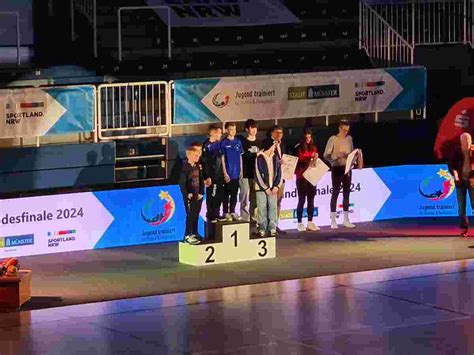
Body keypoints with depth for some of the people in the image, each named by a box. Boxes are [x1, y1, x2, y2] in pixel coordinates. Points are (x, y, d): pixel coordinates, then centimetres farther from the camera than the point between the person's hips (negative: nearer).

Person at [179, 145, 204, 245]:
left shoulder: (198, 167, 8)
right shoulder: (185, 167, -14)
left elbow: (201, 180, 13)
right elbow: (182, 183, -17)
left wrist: (201, 193, 5)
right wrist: (186, 194, -18)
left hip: (198, 196, 7)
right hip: (190, 197, -7)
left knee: (196, 215, 14)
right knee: (190, 216, -5)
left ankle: (194, 234, 25)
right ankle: (187, 236, 1)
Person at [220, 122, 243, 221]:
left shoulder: (238, 142, 7)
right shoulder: (224, 143, -7)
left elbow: (240, 156, 13)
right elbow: (222, 158, -7)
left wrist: (241, 170, 9)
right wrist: (225, 173, -11)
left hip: (236, 173, 5)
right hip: (228, 173, -5)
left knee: (235, 193, 10)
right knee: (227, 193, 1)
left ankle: (232, 211, 19)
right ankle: (226, 213, 7)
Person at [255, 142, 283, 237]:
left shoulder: (275, 157, 7)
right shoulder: (260, 157, -9)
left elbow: (279, 172, 8)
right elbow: (258, 174, -10)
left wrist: (277, 186, -3)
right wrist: (266, 188, -10)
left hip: (273, 188, 4)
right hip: (261, 187, -4)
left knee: (273, 207, 2)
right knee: (262, 208, -3)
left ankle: (272, 228, 8)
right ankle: (262, 228, 3)